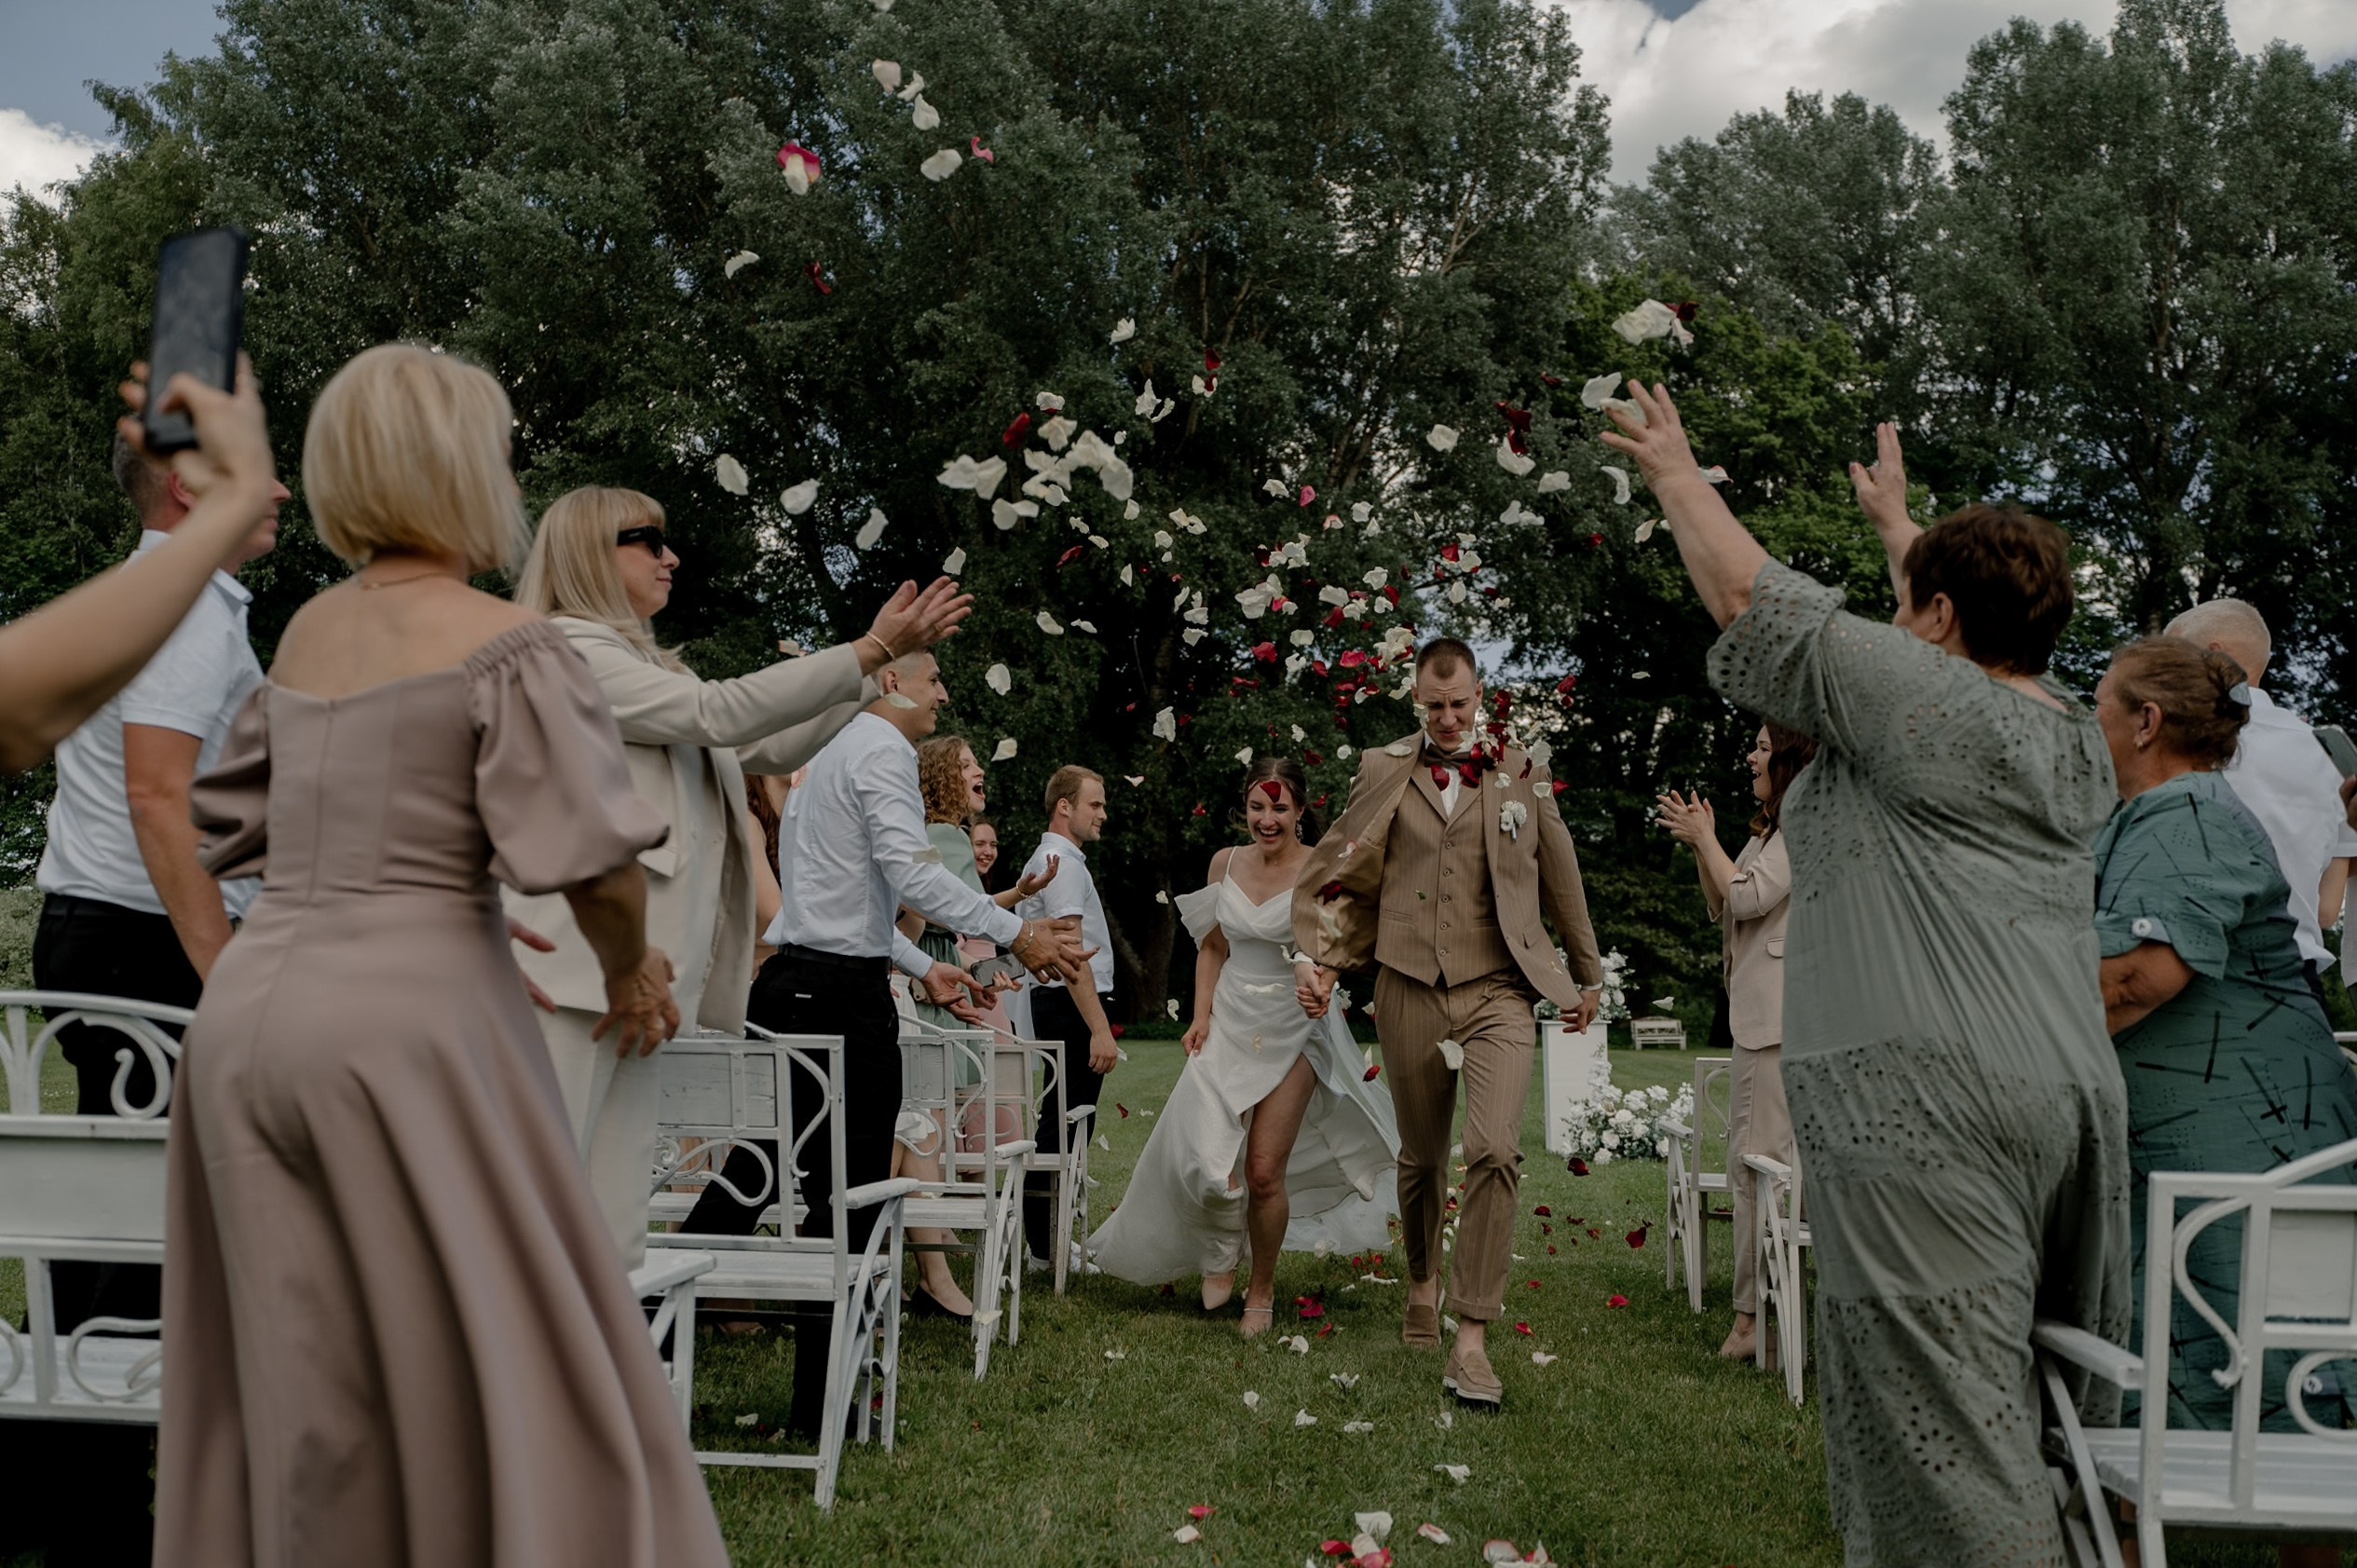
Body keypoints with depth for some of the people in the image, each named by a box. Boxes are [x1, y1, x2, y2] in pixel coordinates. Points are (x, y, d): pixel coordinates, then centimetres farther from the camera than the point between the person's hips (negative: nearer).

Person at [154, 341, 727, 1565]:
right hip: (409, 1019, -7)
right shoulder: (506, 644, -7)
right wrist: (631, 974, 3)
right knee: (494, 1369, 3)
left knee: (288, 1384, 16)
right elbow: (592, 858, -15)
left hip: (244, 1009, 7)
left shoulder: (303, 631, 13)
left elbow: (231, 829, 20)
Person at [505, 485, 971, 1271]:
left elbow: (769, 748, 22)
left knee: (611, 1235, 6)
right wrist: (872, 651, -10)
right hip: (573, 969, -9)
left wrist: (876, 657, 16)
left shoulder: (640, 662, 24)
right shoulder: (567, 645, -3)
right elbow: (720, 713, -12)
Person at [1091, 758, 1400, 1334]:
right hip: (1229, 1023, 3)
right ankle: (1220, 1255, 21)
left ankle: (1262, 1288, 24)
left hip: (1291, 1031, -3)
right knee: (1205, 1154, -12)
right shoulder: (1226, 863, 3)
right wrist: (1202, 1015, 0)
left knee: (1264, 1173, -2)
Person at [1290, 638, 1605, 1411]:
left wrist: (1587, 974, 20)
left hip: (1498, 990, -1)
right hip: (1410, 991, 1)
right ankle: (1422, 1283, 40)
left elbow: (1560, 879, 15)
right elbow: (1339, 876, 11)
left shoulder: (1522, 773, 8)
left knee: (1495, 1152, -17)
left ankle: (1471, 1340, -10)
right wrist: (1322, 958, -1)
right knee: (1421, 1157, 13)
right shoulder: (1383, 772, 7)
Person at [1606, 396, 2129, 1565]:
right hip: (2074, 1101, 9)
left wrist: (1679, 477, 13)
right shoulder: (2075, 740, 16)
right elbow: (1984, 616, 34)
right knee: (2064, 1416, 16)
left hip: (1927, 1107, -9)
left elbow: (1754, 601, -2)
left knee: (1942, 1425, -7)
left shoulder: (1925, 702, -7)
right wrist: (1898, 521, 49)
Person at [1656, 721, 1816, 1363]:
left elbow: (1748, 897, -16)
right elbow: (1722, 912, 21)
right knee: (1747, 1160, 12)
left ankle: (1752, 1315, -5)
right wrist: (1698, 844, 10)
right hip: (1753, 1012, 10)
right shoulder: (1770, 828, 21)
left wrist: (1706, 838, -4)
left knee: (1762, 1159, -9)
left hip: (1783, 1014, -10)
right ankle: (1750, 1316, 18)